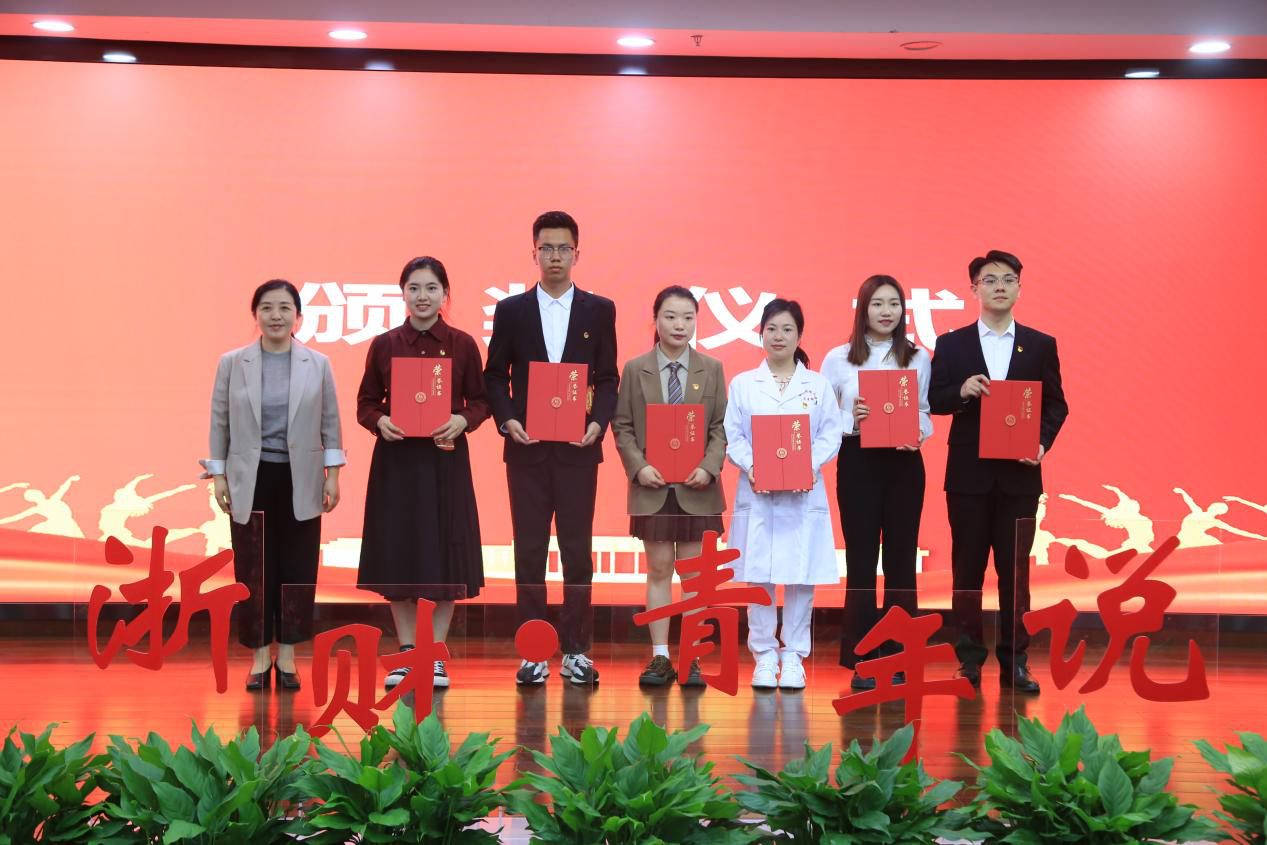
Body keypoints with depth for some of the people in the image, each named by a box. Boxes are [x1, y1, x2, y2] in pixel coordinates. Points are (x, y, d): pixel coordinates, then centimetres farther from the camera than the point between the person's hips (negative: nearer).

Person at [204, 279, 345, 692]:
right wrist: (218, 475, 1)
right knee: (253, 570, 2)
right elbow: (220, 421, 5)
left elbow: (330, 423, 5)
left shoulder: (318, 365, 3)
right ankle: (259, 657, 13)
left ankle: (287, 657, 14)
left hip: (300, 482, 1)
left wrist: (333, 476, 1)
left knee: (297, 570, 3)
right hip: (251, 481, 0)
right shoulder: (232, 363, 2)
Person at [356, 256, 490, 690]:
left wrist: (462, 421, -15)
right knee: (397, 555, 4)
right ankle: (406, 652, 16)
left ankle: (436, 655, 11)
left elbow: (480, 401, 4)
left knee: (445, 554, 0)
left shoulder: (462, 344, 2)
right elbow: (366, 402, 7)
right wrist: (380, 421, -13)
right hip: (396, 459, 1)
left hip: (445, 458, -1)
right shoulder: (384, 345, 4)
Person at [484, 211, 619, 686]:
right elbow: (495, 376, 6)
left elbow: (608, 377, 5)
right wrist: (507, 420, -9)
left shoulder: (599, 310, 6)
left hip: (577, 449, 0)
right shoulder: (511, 311, 6)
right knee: (530, 553, 3)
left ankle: (575, 651, 10)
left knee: (577, 552, 2)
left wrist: (598, 421, -10)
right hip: (527, 448, 0)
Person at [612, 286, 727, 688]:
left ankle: (691, 659, 9)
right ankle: (660, 657, 9)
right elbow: (622, 426, 3)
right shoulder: (635, 370, 4)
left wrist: (708, 468, -11)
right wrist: (639, 467, -10)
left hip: (696, 488, 0)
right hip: (653, 487, 0)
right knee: (658, 569, 4)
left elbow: (720, 426, 3)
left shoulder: (711, 369, 5)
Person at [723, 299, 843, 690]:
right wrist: (750, 467, -13)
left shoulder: (818, 385, 9)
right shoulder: (742, 384, 9)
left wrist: (810, 466, -13)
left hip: (803, 494, 0)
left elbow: (831, 436, 3)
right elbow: (732, 436, 4)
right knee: (758, 576, 0)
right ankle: (764, 656, 10)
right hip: (756, 493, 0)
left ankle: (793, 657, 10)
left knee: (801, 577, -1)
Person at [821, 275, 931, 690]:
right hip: (858, 462, -1)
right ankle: (862, 661, 7)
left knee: (901, 558, 3)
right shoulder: (839, 358, 3)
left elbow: (926, 412, 10)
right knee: (861, 560, 1)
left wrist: (919, 432, -11)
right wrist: (850, 418, -15)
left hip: (904, 462, 1)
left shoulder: (919, 358, 7)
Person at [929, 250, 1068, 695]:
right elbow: (933, 400, 3)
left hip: (1019, 473, 0)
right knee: (967, 568, 4)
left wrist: (1043, 443, -9)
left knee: (1016, 569, 3)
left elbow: (1056, 404, 7)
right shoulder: (952, 344, 5)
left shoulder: (1041, 345, 7)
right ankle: (968, 661, 11)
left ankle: (1015, 663, 9)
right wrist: (962, 391, -16)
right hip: (969, 473, 0)